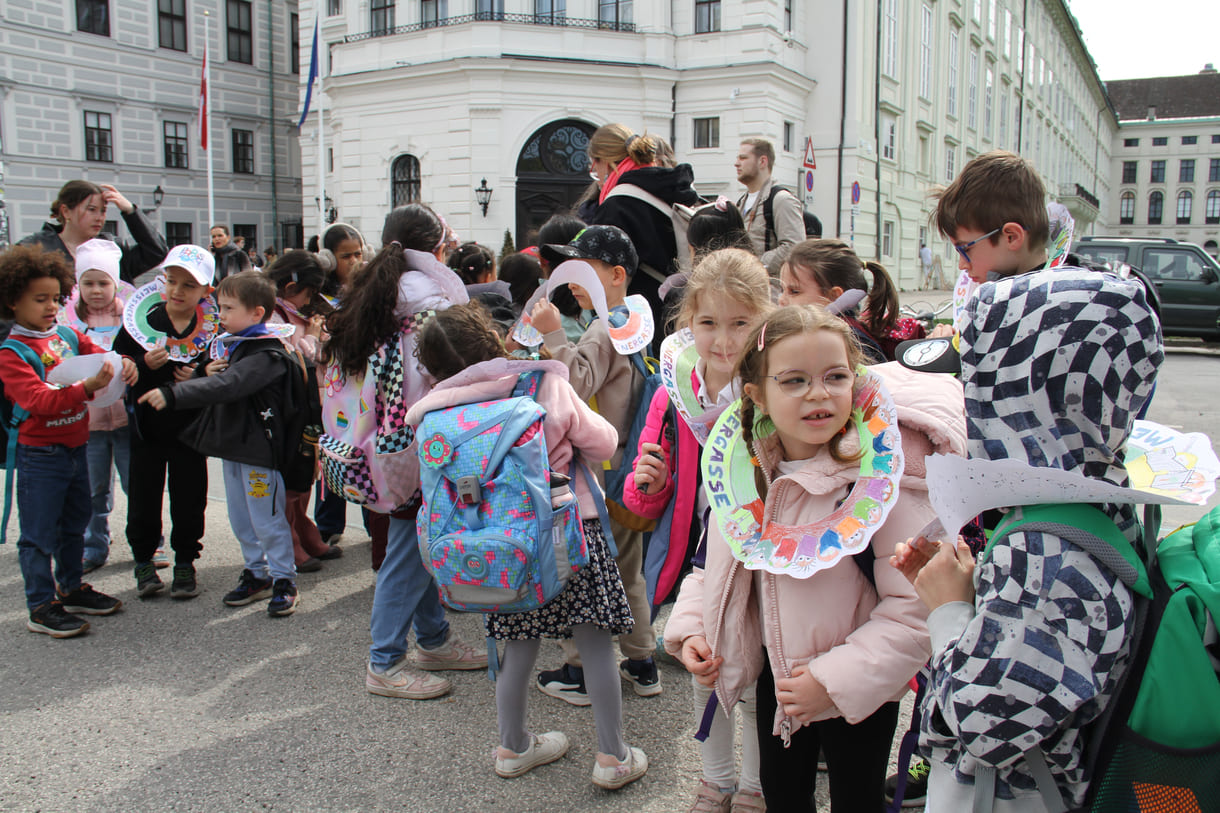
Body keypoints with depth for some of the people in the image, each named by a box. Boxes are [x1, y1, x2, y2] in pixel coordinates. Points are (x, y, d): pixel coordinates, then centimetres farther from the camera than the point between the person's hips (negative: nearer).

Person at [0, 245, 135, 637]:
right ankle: (40, 607, 13)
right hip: (40, 454, -7)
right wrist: (87, 387, -37)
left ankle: (70, 589, 36)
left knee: (74, 525, 20)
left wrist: (123, 366, -18)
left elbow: (101, 356, 6)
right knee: (40, 533, 3)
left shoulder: (68, 335, 3)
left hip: (76, 447, 7)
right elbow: (40, 400, -25)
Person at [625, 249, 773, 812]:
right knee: (702, 679, 20)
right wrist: (646, 485, -16)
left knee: (757, 686, 13)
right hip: (696, 561, 4)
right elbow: (647, 502, 5)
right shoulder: (671, 396, -3)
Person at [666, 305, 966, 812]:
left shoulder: (882, 474, -25)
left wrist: (838, 679, -25)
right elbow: (720, 561, 8)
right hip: (777, 677, 5)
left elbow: (916, 607, -24)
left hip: (858, 694, -5)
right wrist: (691, 628, -4)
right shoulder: (746, 465, -8)